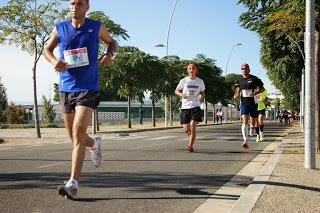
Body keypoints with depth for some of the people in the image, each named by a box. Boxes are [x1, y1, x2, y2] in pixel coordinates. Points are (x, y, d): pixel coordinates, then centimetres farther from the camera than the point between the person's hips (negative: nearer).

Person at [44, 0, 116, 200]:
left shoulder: (97, 27, 1)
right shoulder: (59, 28, 5)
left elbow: (112, 42, 17)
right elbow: (47, 49, 16)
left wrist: (109, 54, -6)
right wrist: (54, 61, -7)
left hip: (88, 88, -4)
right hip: (66, 87, 4)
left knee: (78, 132, -18)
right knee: (74, 135, 13)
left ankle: (73, 183, -19)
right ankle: (94, 144, 48)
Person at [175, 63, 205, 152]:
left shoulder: (200, 81, 7)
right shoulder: (184, 81, 3)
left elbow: (202, 92, 19)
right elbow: (176, 90, 12)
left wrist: (201, 96, -5)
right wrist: (181, 94, -10)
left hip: (195, 106, 0)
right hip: (185, 107, 0)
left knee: (193, 125, -18)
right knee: (186, 130, 1)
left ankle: (190, 145, -4)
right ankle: (191, 135, 38)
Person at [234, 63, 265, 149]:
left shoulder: (254, 79, -3)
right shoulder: (239, 80, 6)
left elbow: (262, 88, 3)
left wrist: (255, 93, -14)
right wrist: (236, 95, -3)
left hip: (253, 103, -1)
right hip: (243, 103, 1)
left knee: (253, 122, 9)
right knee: (244, 121, -15)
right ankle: (245, 141, -21)